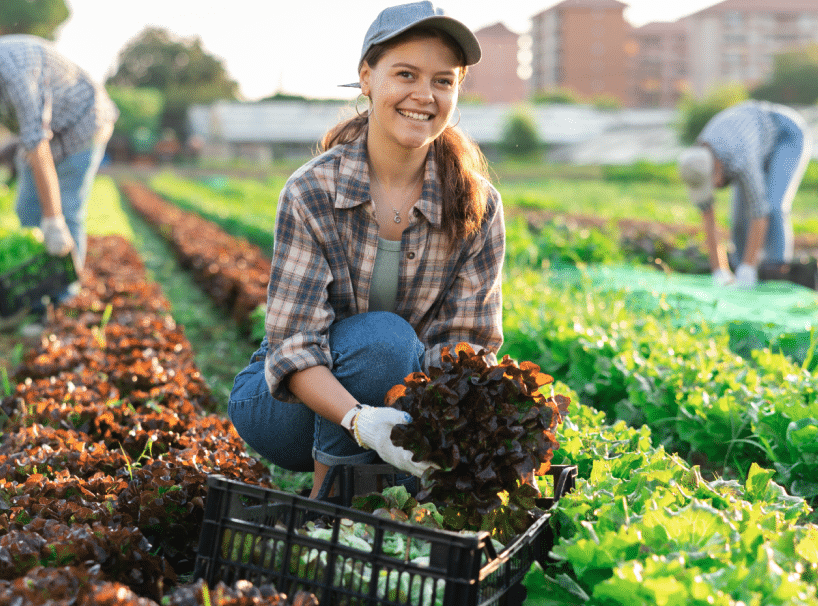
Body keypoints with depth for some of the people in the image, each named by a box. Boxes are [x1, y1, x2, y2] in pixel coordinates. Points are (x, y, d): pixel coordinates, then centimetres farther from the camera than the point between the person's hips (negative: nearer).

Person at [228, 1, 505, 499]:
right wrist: (361, 419, -42)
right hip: (288, 401, -3)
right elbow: (293, 345, -24)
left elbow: (470, 344, -12)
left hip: (407, 392, 3)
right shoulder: (310, 194, -19)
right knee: (382, 337, -33)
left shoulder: (477, 207, -11)